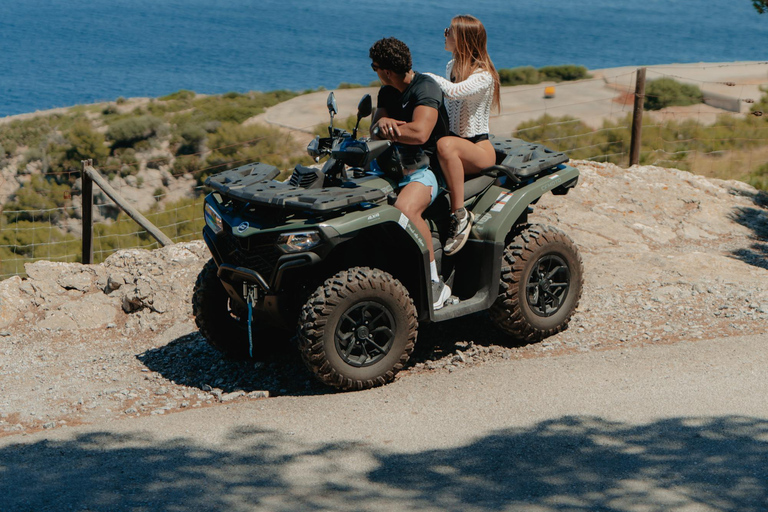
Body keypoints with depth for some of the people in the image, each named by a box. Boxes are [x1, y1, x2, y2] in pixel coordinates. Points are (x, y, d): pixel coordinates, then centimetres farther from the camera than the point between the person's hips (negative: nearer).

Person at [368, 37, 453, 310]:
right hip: (394, 163, 9)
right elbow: (375, 128, 6)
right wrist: (383, 122, -18)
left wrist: (384, 129, -12)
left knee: (405, 208, -38)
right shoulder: (387, 92, 16)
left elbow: (420, 134, -27)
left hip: (426, 167, -9)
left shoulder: (426, 88, -12)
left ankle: (435, 284, -28)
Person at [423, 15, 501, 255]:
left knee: (445, 145, -39)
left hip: (480, 149, -8)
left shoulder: (483, 76, -15)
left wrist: (425, 76, -18)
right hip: (454, 139, 8)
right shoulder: (452, 66, 11)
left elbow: (454, 91, -35)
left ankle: (460, 215, -36)